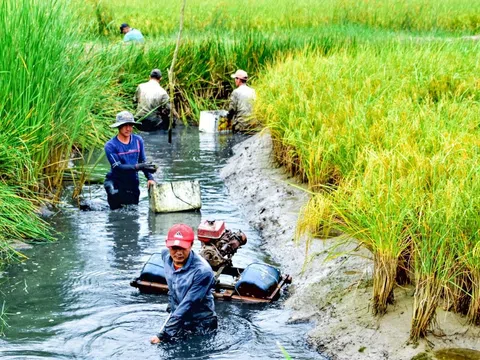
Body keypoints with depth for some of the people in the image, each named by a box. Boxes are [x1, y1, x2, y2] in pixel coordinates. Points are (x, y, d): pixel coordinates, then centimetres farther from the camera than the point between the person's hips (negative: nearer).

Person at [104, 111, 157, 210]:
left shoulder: (138, 140, 0)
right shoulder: (110, 145, -14)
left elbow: (143, 162, 6)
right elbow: (118, 167, -20)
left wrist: (150, 178, -9)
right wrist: (138, 167, -30)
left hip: (133, 183, 4)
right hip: (116, 182, -4)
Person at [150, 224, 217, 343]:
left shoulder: (202, 271, -28)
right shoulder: (166, 256, -8)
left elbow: (187, 305, -28)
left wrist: (163, 336, -28)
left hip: (201, 327, -6)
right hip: (176, 318, 6)